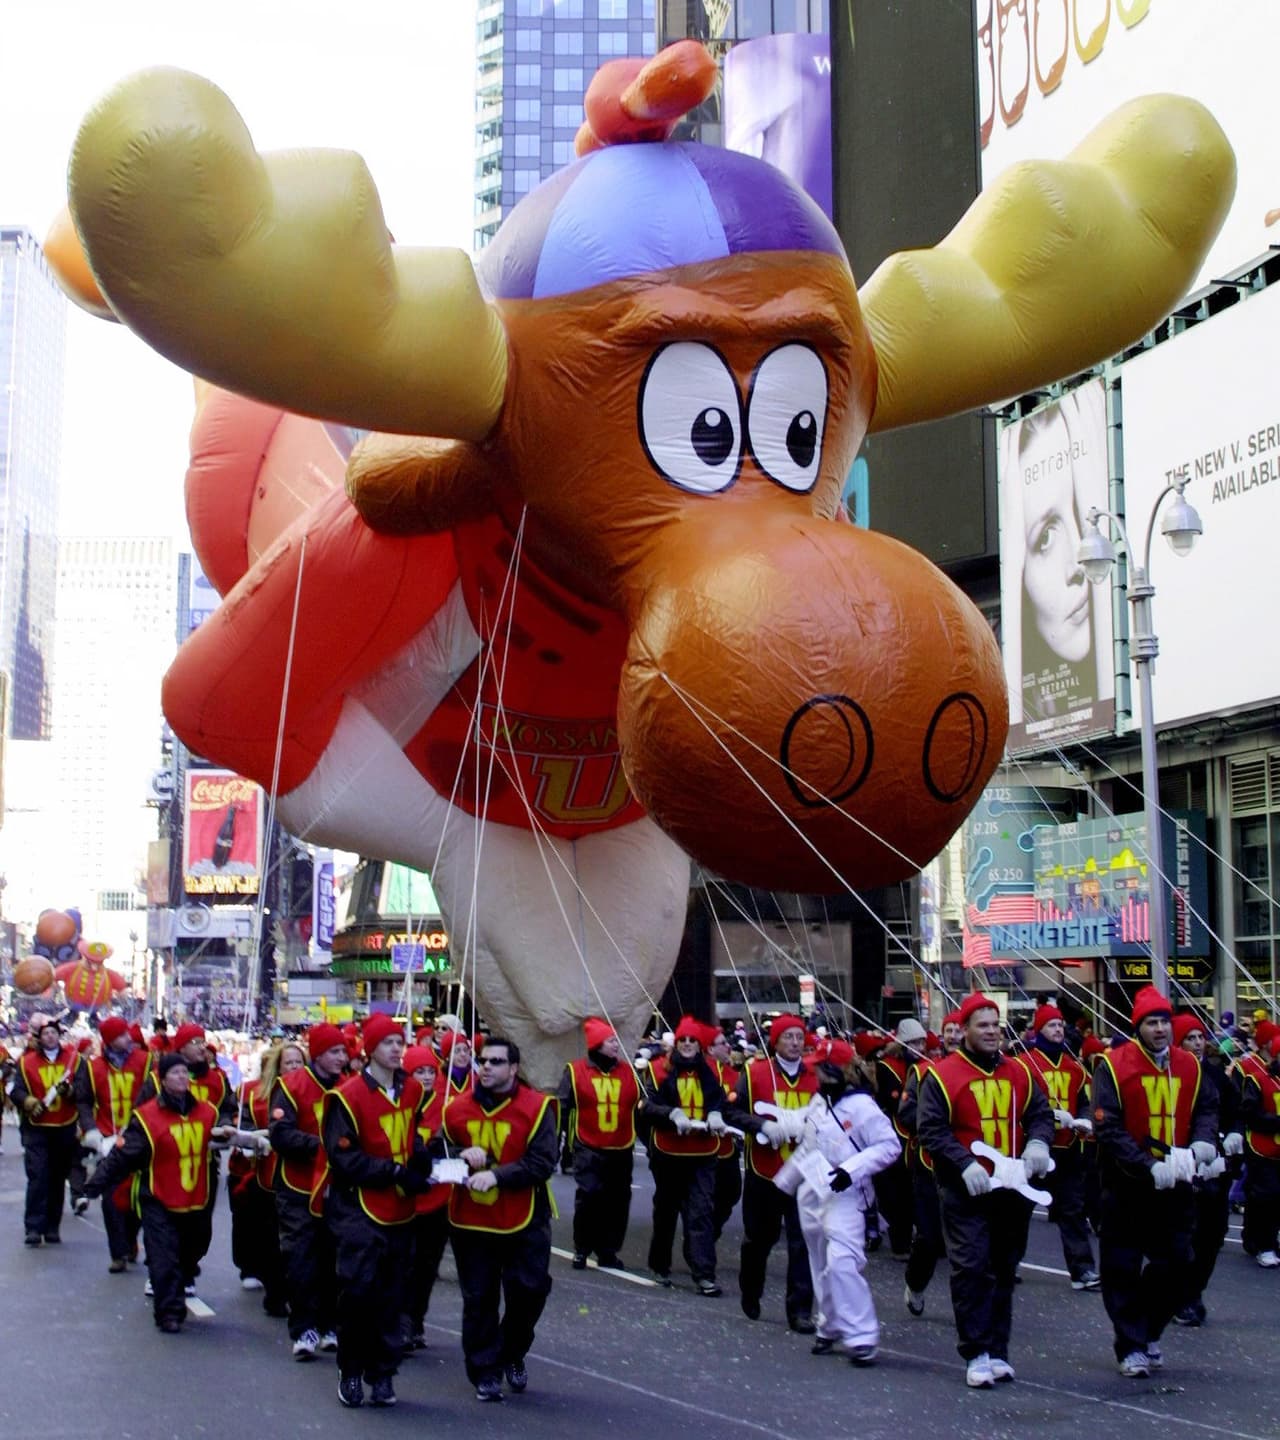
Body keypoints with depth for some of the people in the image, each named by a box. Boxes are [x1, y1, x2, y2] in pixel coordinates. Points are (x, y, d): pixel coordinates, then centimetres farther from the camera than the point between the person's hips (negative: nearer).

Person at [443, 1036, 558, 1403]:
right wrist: (461, 1156, -12)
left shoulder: (537, 1107, -9)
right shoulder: (458, 1108, 2)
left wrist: (496, 1174, -26)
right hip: (470, 1221, 2)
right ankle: (485, 1372, 18)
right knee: (478, 1300, 5)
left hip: (524, 1222, -2)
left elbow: (543, 1163, -16)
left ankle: (512, 1356, 28)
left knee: (529, 1290, 2)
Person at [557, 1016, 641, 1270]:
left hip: (621, 1150, 4)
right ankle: (582, 1249, 5)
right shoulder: (575, 1072, -4)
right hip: (588, 1150, -4)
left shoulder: (628, 1072, 6)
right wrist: (566, 1140, -5)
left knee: (617, 1202, 7)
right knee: (589, 1196, -12)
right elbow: (563, 1109, -2)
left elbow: (639, 1107, 13)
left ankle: (608, 1251, 20)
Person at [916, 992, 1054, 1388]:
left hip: (1013, 1189, 5)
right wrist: (965, 1164, -21)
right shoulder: (941, 1076, -7)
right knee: (971, 1269, -9)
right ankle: (976, 1355, -3)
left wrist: (1037, 1142, -10)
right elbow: (930, 1129, -11)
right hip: (965, 1192, -5)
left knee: (1003, 1270, 11)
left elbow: (1040, 1113, 12)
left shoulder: (1018, 1072, 8)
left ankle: (997, 1351, 20)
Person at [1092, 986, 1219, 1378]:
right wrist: (1149, 1167, -23)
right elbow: (1107, 1128, -17)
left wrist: (1204, 1140, -7)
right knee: (1123, 1269, 2)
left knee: (1176, 1265, 7)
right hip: (1127, 1184, -4)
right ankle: (1131, 1348, 13)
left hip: (1175, 1183, 4)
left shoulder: (1189, 1066, 4)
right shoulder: (1113, 1066, -12)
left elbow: (1206, 1107, 15)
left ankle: (1147, 1333, 28)